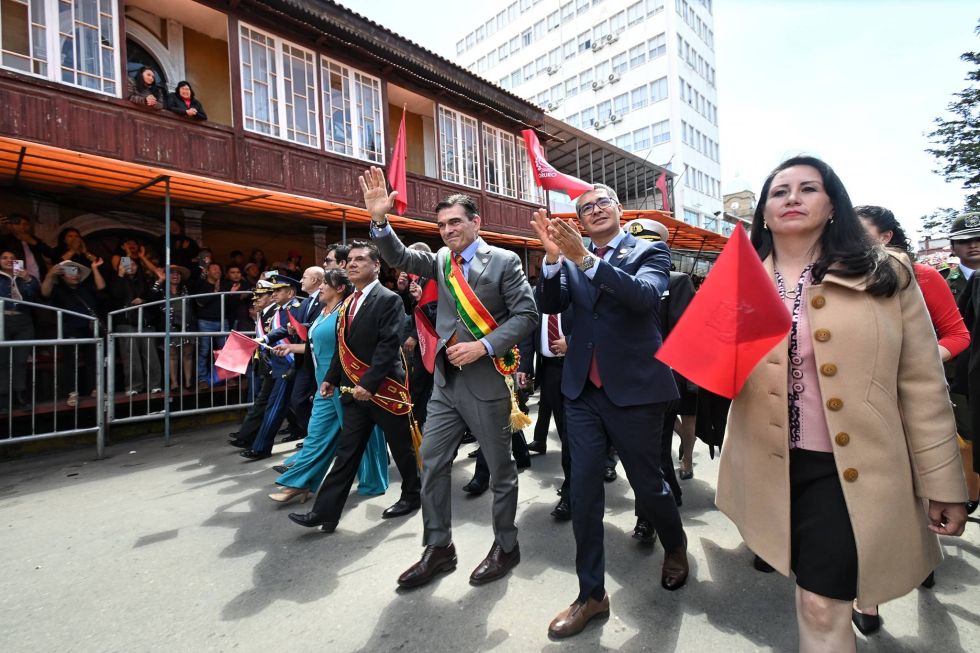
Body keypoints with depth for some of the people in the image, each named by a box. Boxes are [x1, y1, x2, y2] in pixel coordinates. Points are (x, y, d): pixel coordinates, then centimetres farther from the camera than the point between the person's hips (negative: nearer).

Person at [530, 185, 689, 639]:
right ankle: (591, 594, 24)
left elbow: (647, 296, -21)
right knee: (583, 490, 6)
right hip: (583, 391, 4)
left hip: (634, 389, -3)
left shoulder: (650, 251, -1)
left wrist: (586, 260, -28)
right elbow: (548, 304, -3)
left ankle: (675, 546, 47)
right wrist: (555, 258, -18)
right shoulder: (571, 261, 9)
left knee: (648, 486, 13)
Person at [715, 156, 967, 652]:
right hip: (771, 464, 2)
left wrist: (942, 481, -1)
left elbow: (922, 385, -1)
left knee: (820, 605, 2)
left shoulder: (886, 276, -3)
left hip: (852, 467, -2)